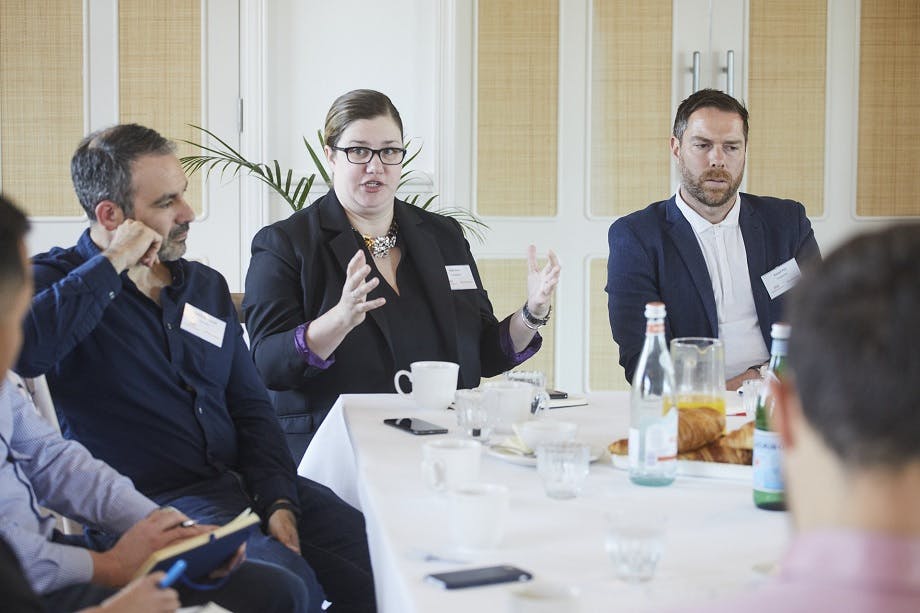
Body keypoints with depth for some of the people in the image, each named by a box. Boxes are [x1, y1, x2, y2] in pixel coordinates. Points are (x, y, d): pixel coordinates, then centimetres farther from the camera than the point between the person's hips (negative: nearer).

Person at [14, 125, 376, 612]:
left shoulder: (207, 286, 17)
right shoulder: (56, 283, 0)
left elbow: (251, 407, 16)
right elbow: (17, 349, -24)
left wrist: (279, 502, -1)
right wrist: (112, 266, -15)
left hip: (243, 481, 6)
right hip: (152, 500, -6)